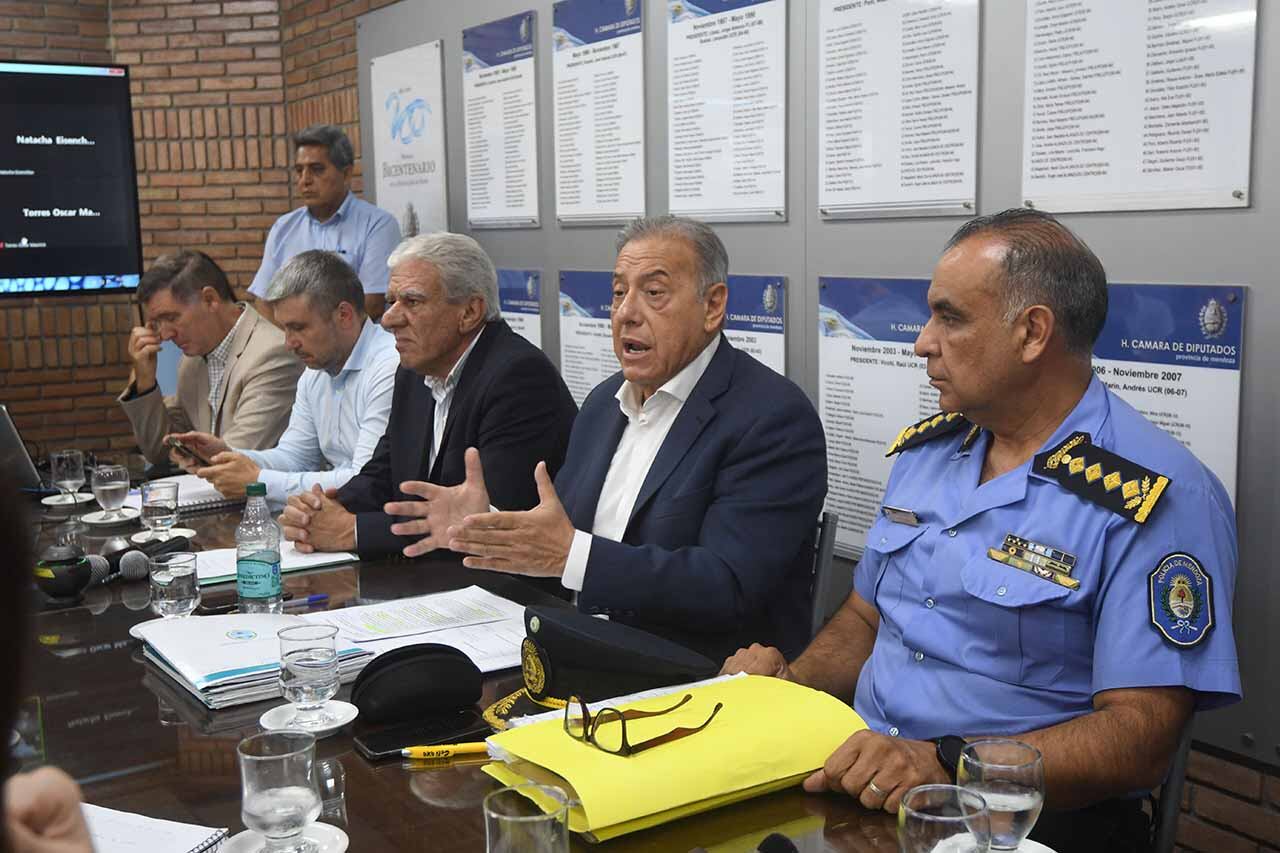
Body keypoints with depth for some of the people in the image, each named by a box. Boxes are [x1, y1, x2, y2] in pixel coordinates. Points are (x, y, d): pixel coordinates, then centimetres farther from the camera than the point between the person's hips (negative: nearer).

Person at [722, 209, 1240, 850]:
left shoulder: (1158, 497, -11)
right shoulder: (924, 449, 11)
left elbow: (1143, 736, -16)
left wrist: (947, 765, -27)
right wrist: (792, 679, 0)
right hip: (861, 782, 6)